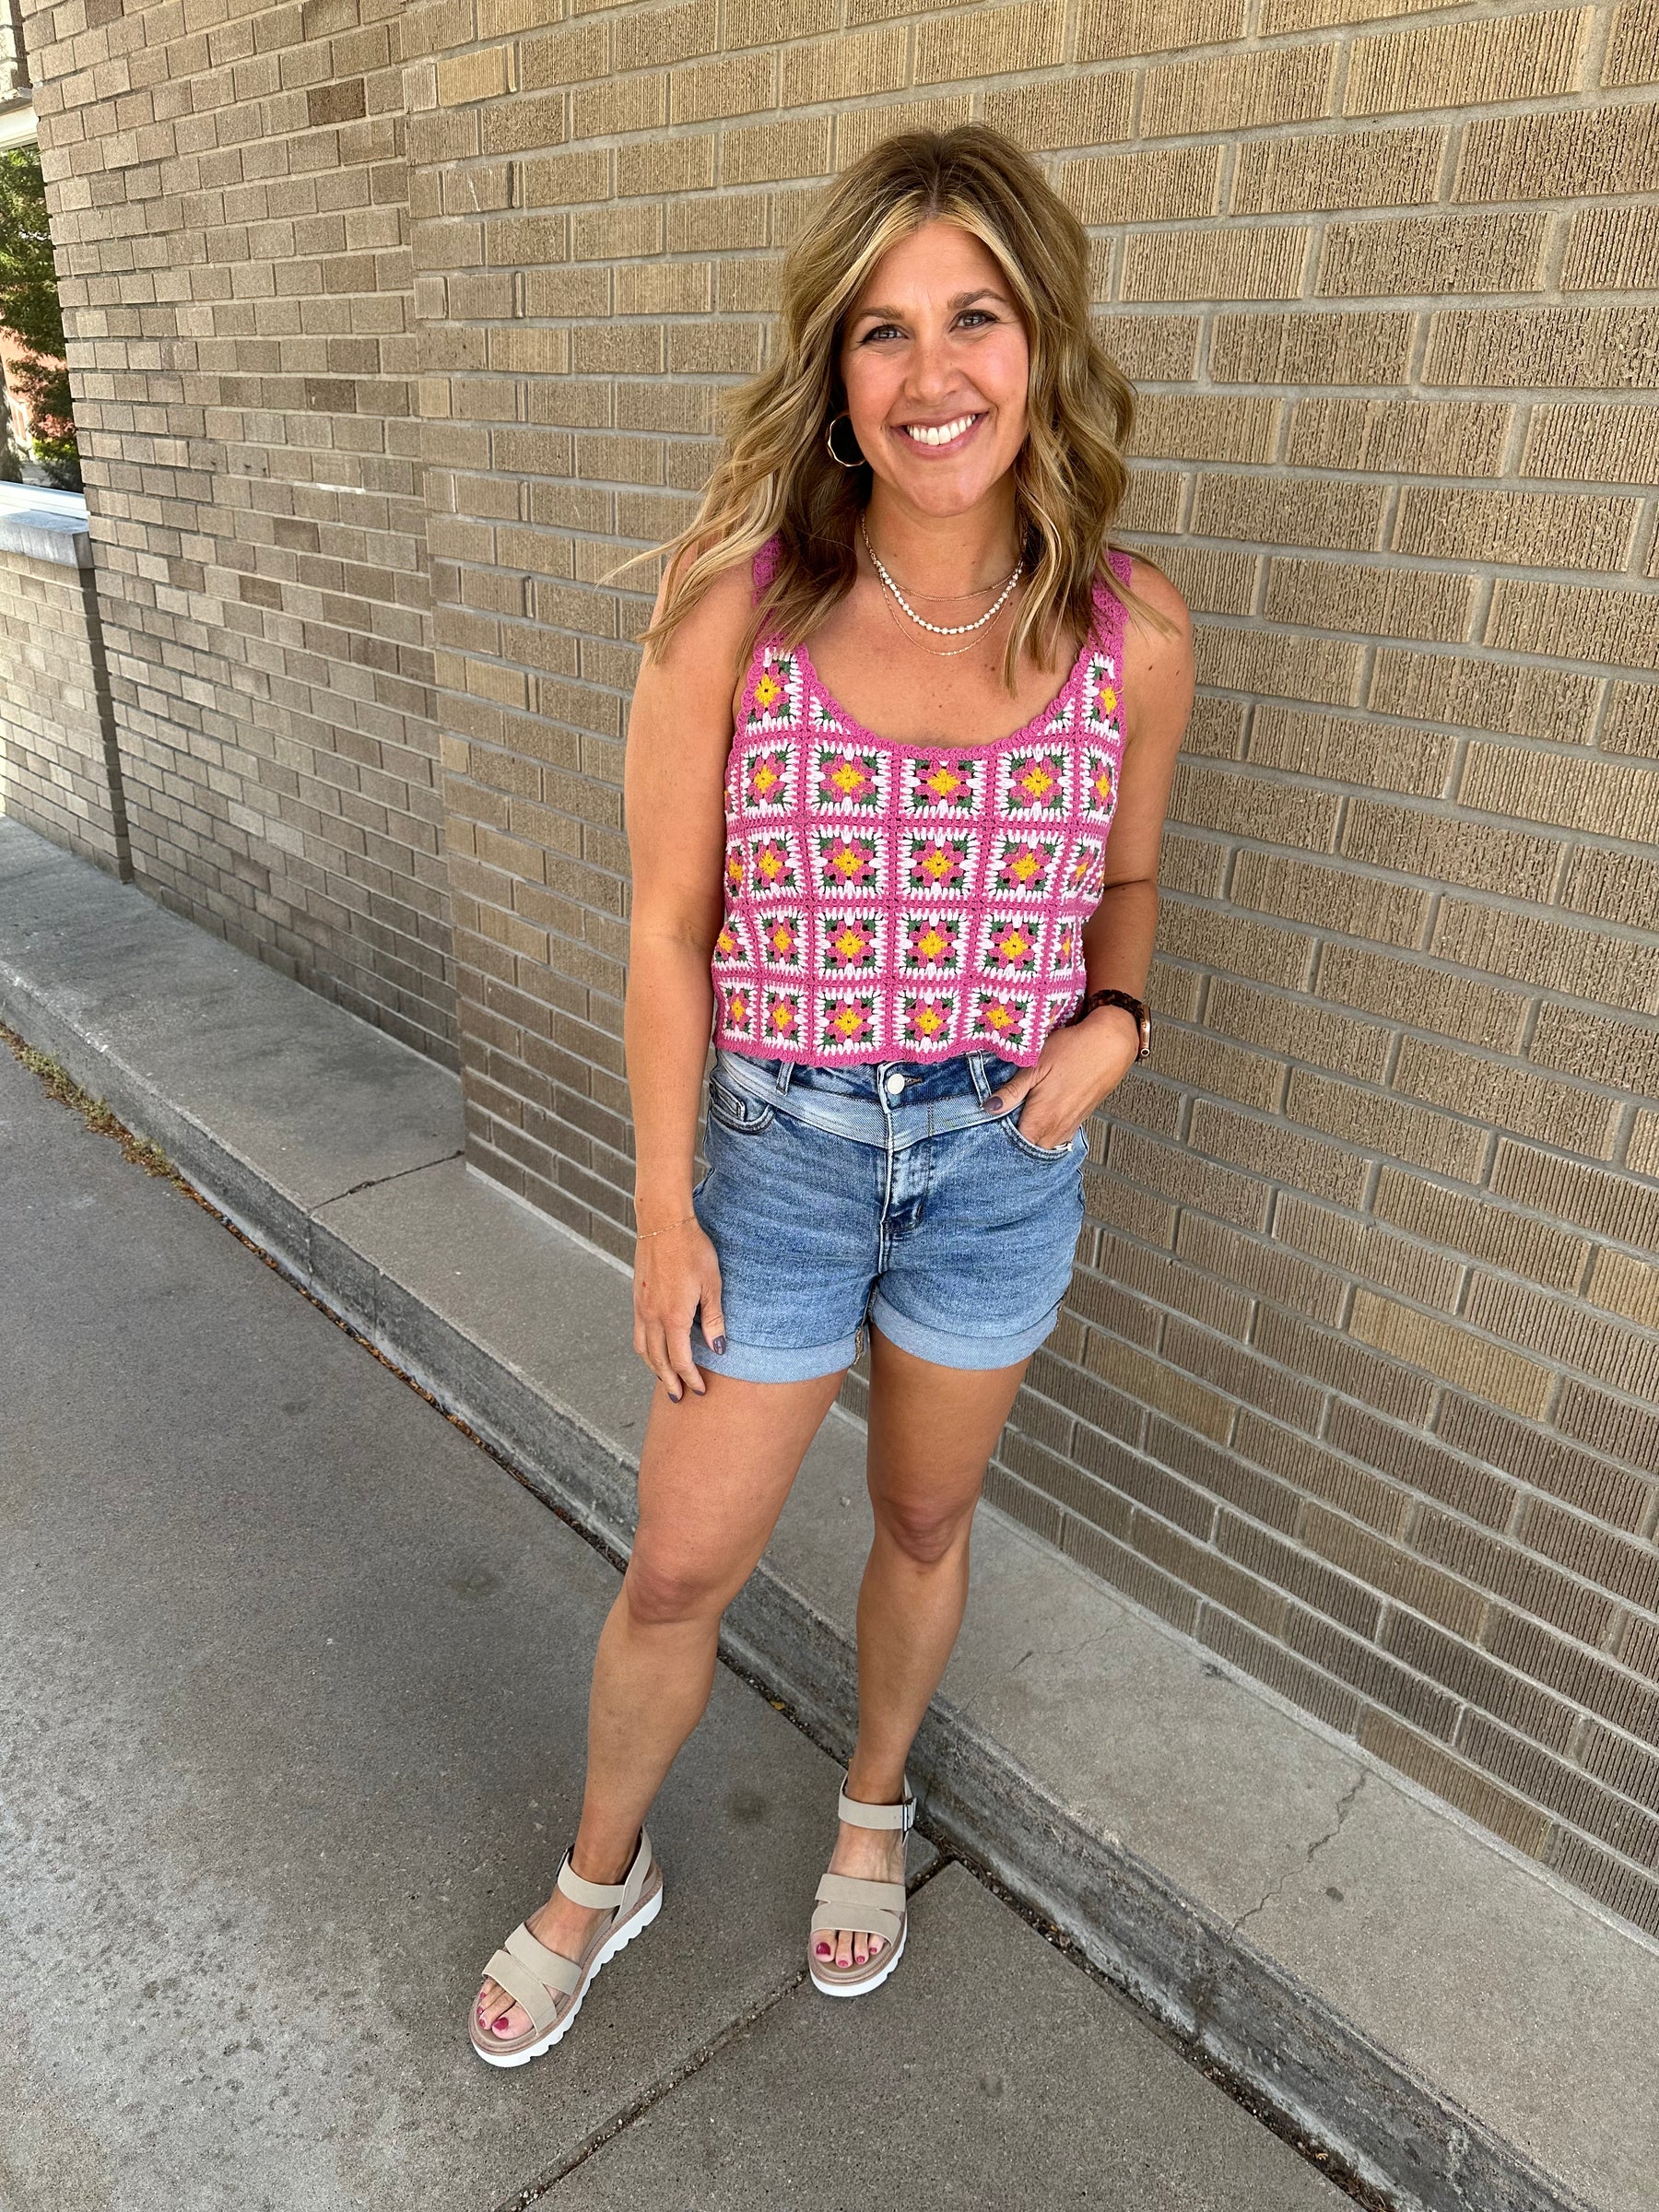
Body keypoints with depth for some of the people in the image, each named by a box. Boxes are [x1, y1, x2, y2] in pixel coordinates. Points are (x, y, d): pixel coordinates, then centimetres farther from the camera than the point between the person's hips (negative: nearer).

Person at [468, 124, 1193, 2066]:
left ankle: (873, 1809, 54)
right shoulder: (734, 606, -16)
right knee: (679, 1569, 11)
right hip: (780, 1151, -1)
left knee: (924, 1522, 23)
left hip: (1005, 1160, 2)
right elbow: (668, 930, -8)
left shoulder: (1130, 631, -10)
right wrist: (663, 1211, -5)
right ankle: (600, 1877, 44)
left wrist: (1112, 1023, -13)